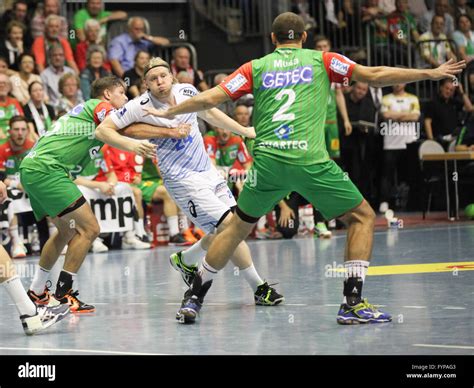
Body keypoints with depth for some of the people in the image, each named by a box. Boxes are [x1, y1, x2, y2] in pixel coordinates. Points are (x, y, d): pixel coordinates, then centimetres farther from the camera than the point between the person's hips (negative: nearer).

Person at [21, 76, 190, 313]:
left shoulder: (86, 109, 27)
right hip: (45, 169, -10)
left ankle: (37, 291, 30)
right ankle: (63, 294, -8)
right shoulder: (99, 106, -1)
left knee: (67, 230, 23)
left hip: (31, 169, 10)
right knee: (89, 229, -10)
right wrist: (169, 132, -15)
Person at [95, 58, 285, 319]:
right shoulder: (140, 107, -14)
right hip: (183, 179, -7)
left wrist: (244, 131, 24)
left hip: (208, 170, 7)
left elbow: (209, 113, 20)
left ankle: (184, 260, 38)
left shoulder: (187, 91, 1)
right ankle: (260, 289, -5)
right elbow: (103, 129, -12)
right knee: (229, 226, -15)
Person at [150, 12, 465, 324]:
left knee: (239, 227, 21)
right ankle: (353, 303, -1)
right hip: (310, 160, -3)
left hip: (266, 160, 3)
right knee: (363, 216, 11)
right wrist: (430, 73, 12)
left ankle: (193, 299, 23)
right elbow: (373, 75, 6)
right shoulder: (321, 60, 11)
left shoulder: (256, 67, 15)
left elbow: (209, 98, 10)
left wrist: (168, 112, 25)